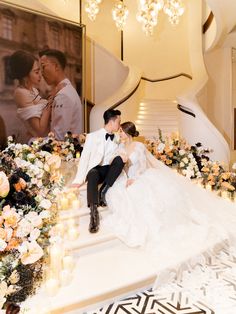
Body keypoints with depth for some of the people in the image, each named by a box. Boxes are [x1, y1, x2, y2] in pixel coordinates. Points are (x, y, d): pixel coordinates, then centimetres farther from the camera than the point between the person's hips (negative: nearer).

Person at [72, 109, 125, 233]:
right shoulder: (93, 136, 1)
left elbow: (123, 157, 12)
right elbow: (84, 157, -5)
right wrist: (79, 180, -13)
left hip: (111, 170, 3)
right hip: (96, 169, -3)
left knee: (119, 159, -28)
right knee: (93, 174, -39)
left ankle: (103, 191, -23)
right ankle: (94, 212, -44)